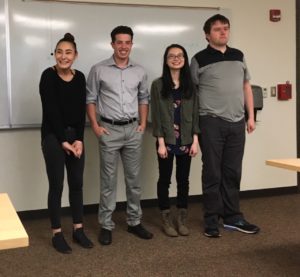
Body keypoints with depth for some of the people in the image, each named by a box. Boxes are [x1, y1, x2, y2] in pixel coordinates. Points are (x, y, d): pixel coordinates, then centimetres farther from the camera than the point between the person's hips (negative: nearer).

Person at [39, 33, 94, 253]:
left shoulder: (80, 77, 5)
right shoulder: (48, 76, -9)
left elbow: (81, 111, 2)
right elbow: (51, 111, -13)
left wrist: (79, 139, -8)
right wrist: (63, 140, -14)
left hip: (75, 136, 5)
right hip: (53, 136, -5)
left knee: (77, 184, 9)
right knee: (57, 185, 1)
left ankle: (78, 230, 20)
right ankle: (57, 234, 12)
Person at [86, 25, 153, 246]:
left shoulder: (139, 71, 7)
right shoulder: (99, 70, -3)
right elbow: (90, 99, 0)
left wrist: (143, 123, 6)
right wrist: (95, 126, -7)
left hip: (133, 130, 3)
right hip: (109, 130, -3)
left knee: (134, 178, 10)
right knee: (109, 180, 2)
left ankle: (134, 222, 22)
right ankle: (106, 225, 12)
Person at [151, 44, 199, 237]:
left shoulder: (190, 85, 6)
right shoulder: (158, 85, -2)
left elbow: (195, 113, 5)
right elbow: (156, 115, -6)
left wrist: (195, 140, -2)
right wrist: (160, 142, -11)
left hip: (186, 140, 3)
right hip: (167, 140, -2)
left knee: (184, 180, 8)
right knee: (165, 179, 6)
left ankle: (182, 219, 19)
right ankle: (167, 220, 17)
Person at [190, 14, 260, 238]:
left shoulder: (239, 56, 12)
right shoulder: (200, 59, -2)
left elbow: (246, 86, 16)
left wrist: (251, 116, 11)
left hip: (236, 122, 4)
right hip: (211, 122, -4)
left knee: (232, 173, 11)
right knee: (213, 173, 3)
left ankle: (233, 217, 21)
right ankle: (212, 220, 13)